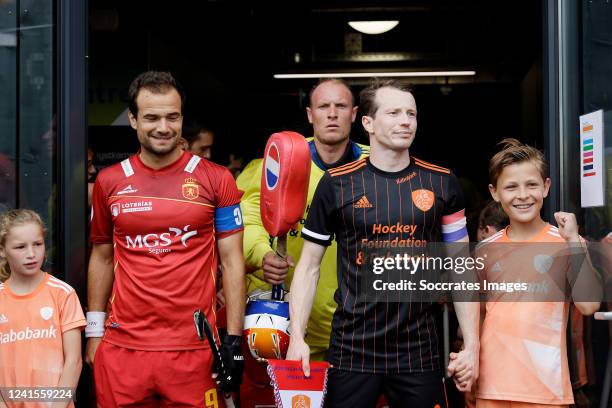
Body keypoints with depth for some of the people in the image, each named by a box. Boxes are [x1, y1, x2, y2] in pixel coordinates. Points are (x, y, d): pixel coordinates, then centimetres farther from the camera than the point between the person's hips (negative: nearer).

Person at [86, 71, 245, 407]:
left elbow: (231, 261, 1)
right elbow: (102, 257, 15)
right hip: (122, 347, 2)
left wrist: (233, 340, -4)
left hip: (193, 350, -2)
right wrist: (94, 331, 11)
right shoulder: (109, 182, 6)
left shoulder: (215, 180, -1)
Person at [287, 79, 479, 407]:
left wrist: (472, 345, 0)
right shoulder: (337, 183, -1)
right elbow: (309, 266, 3)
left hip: (419, 352, 1)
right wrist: (297, 337, -7)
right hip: (352, 350, -1)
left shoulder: (442, 183, 3)